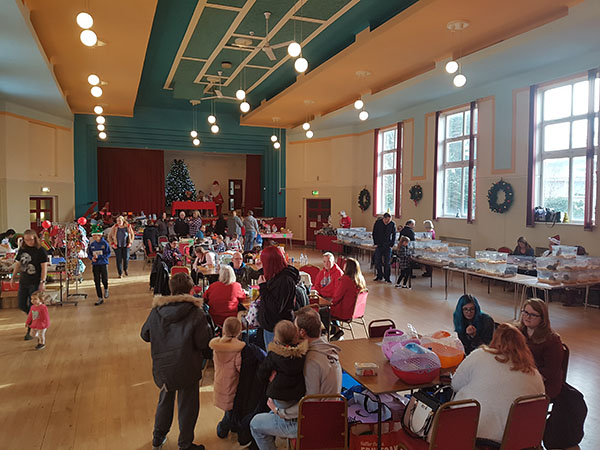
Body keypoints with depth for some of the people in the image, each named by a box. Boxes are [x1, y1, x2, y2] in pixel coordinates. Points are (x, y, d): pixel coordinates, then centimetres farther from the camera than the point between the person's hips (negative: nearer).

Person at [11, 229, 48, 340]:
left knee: (32, 307, 0)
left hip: (35, 283, -6)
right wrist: (13, 278, 14)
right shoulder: (22, 249, 6)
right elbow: (18, 264, 16)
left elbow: (44, 267, -12)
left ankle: (30, 331, 11)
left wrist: (42, 282, -17)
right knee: (22, 306, 9)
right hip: (23, 282, 6)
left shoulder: (41, 251, -10)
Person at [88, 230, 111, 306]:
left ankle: (106, 289, 31)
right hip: (95, 265, 3)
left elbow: (108, 253, -9)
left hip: (103, 264, -3)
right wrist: (92, 258, -7)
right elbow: (89, 254, 14)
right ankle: (100, 298, 11)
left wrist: (98, 257, -18)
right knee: (97, 281, 2)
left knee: (104, 280, -5)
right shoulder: (92, 244, 5)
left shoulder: (104, 243, -6)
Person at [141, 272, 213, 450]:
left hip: (162, 367, 4)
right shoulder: (196, 313, -19)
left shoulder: (157, 310, -7)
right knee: (187, 406, 14)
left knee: (165, 400, 26)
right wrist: (208, 328, 0)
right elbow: (203, 343, -18)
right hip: (187, 369, -4)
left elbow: (145, 335, 5)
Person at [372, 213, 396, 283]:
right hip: (379, 245, 1)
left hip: (388, 246, -1)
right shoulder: (378, 222, -5)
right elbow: (374, 234, 3)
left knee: (387, 263, 1)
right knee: (377, 262, 3)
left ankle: (387, 278, 9)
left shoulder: (392, 224, -4)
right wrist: (376, 243, -4)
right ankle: (379, 276, 18)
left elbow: (394, 235, 6)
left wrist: (392, 244, -2)